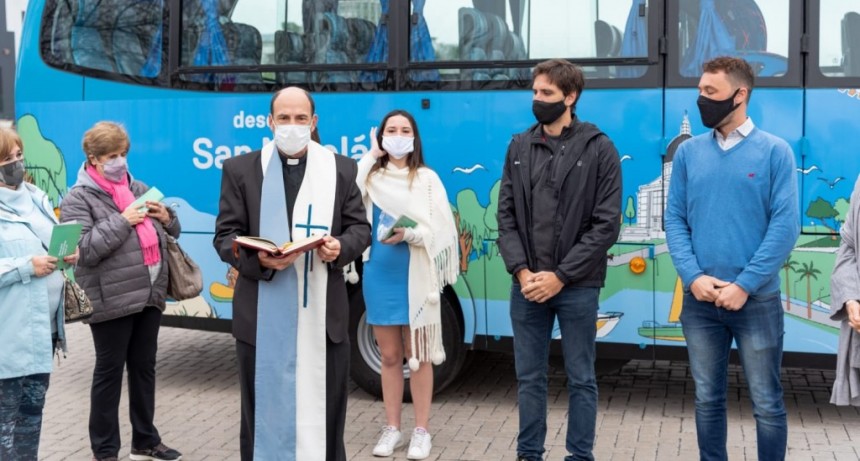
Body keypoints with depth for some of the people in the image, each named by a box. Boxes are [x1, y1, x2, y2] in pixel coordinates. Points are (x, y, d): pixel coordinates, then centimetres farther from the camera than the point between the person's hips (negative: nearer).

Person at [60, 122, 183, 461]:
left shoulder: (139, 189, 14)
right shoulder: (78, 199, -4)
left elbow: (171, 233, 21)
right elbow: (85, 250, -16)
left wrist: (166, 217, 0)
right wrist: (122, 221, -17)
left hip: (149, 294, 6)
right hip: (111, 301, -6)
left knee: (144, 368, 14)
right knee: (110, 372, 4)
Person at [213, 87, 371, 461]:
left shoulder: (341, 169, 8)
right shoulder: (240, 169, 5)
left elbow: (360, 228, 8)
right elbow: (225, 236, 1)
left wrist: (341, 247, -14)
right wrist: (257, 259, -19)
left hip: (323, 315, 1)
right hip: (263, 315, -1)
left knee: (324, 415, 8)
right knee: (263, 413, 7)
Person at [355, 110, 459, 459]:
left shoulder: (427, 179, -3)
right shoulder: (371, 176, 6)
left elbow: (442, 230, -7)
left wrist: (408, 235, -23)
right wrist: (370, 154, -7)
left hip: (415, 277, -3)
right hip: (379, 276, 3)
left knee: (418, 356, 5)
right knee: (389, 356, 11)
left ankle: (421, 431, 14)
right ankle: (392, 428, 21)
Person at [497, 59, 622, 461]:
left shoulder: (599, 149, -3)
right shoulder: (519, 147, 8)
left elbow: (606, 224, -7)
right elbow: (506, 216, 6)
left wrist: (560, 276, -12)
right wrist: (521, 271, -8)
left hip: (577, 286, -3)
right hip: (526, 285, 3)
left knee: (580, 379, 8)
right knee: (529, 377, 12)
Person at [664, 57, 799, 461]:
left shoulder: (774, 151, -4)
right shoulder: (688, 152, 5)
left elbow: (785, 225, -9)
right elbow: (674, 220, 4)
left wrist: (744, 285, -14)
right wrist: (693, 277, -10)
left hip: (757, 300, -3)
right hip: (699, 300, 3)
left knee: (766, 403, 6)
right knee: (707, 399, 13)